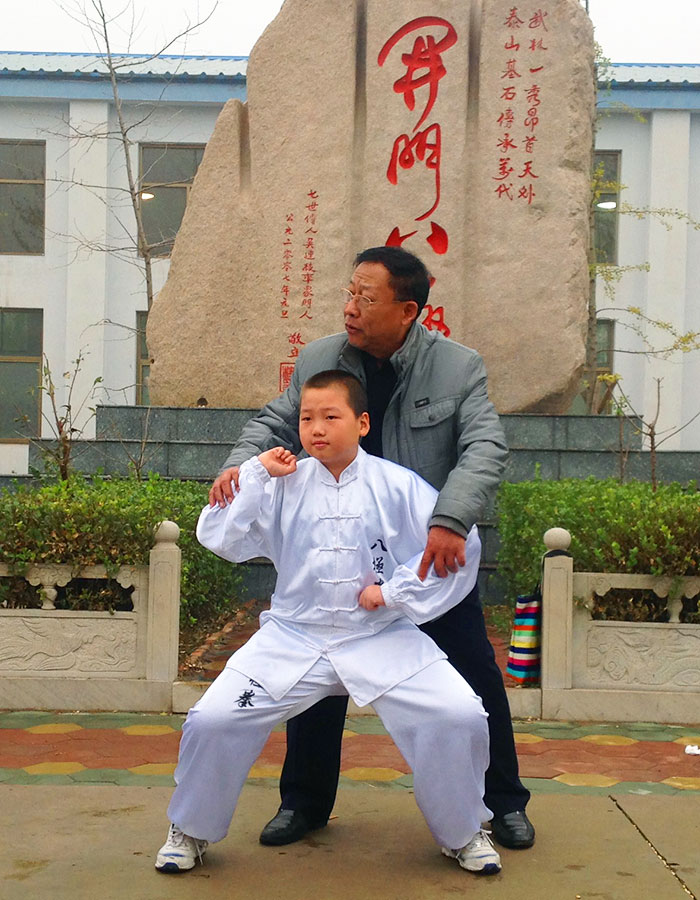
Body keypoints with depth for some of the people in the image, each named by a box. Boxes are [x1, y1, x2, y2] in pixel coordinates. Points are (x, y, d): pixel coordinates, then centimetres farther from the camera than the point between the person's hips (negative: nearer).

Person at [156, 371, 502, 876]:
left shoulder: (397, 486, -4)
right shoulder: (283, 486, 1)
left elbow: (460, 546, -5)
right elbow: (219, 539, -4)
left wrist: (393, 591, -9)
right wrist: (255, 474, -10)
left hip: (383, 639, -1)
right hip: (294, 639, 1)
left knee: (459, 717, -17)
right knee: (213, 720, -11)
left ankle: (463, 834, 12)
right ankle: (191, 831, 19)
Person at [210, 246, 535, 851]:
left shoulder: (459, 367, -10)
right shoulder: (318, 360, -2)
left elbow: (486, 448, -19)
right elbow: (274, 424, 6)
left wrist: (450, 520, -34)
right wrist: (241, 462, -16)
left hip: (434, 553, -2)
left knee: (476, 677, 4)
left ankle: (504, 803, 25)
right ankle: (305, 801, 26)